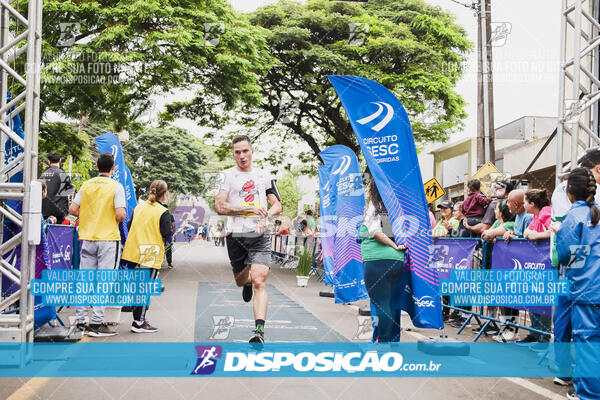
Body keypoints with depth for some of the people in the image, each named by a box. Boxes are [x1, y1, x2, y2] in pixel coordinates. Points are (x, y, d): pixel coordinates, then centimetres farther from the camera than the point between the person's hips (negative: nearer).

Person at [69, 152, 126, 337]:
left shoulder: (86, 185, 6)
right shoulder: (116, 186, -7)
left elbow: (73, 209, 3)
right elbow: (121, 214, -16)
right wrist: (115, 221, 5)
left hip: (87, 238, 5)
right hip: (109, 238, -5)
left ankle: (79, 321, 14)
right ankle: (96, 323, -2)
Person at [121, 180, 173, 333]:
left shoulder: (138, 207, 9)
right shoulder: (163, 212, -9)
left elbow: (129, 226, 15)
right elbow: (167, 234, -11)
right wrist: (171, 228, 9)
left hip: (133, 253, 6)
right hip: (151, 256, -6)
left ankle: (139, 319, 21)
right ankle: (139, 323, 2)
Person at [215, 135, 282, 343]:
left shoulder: (264, 176, 11)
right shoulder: (226, 175, 2)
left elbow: (277, 205, 12)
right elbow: (220, 207, -8)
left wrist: (266, 215, -10)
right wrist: (251, 209, -15)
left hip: (260, 236, 0)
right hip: (236, 236, 1)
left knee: (259, 281, -15)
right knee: (240, 280, 17)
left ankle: (259, 330, -20)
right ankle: (248, 282, 54)